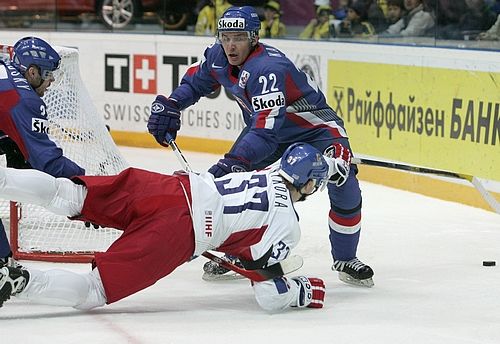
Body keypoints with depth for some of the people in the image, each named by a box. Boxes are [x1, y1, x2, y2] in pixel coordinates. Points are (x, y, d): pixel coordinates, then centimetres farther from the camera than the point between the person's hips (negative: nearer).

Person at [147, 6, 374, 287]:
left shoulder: (269, 69, -38)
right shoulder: (218, 58, -15)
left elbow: (266, 131, -45)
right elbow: (196, 82, 9)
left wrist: (235, 162, -55)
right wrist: (168, 105, -5)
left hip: (314, 125, -7)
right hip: (264, 122, 7)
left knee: (345, 189, -21)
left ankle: (345, 260, -2)